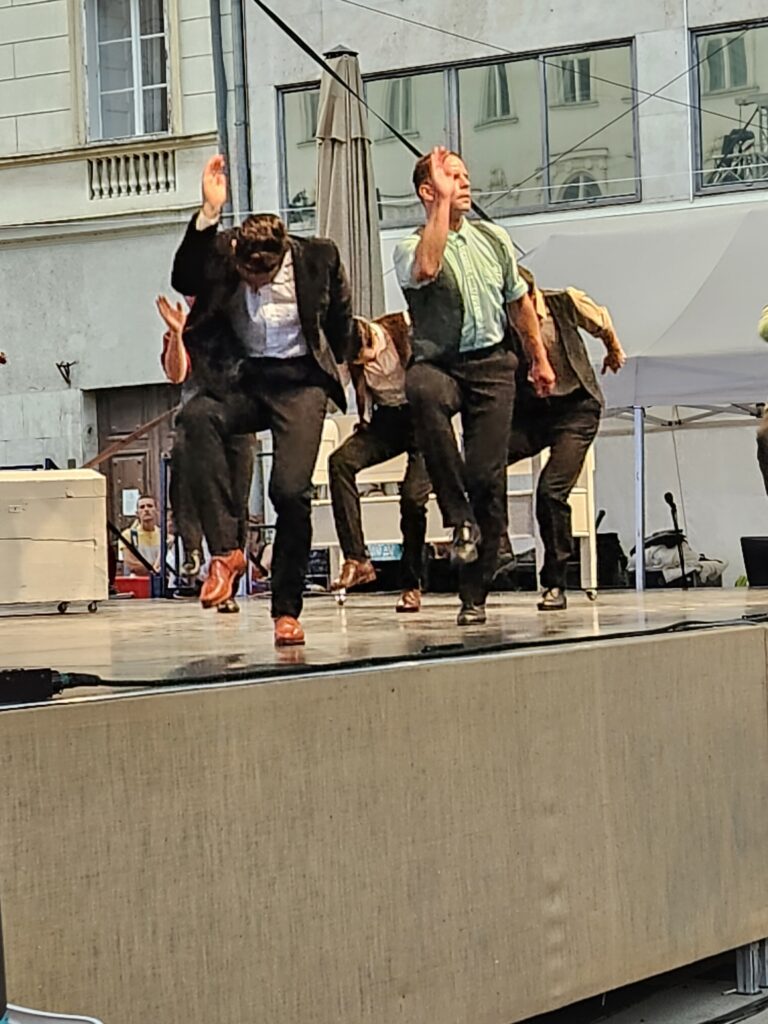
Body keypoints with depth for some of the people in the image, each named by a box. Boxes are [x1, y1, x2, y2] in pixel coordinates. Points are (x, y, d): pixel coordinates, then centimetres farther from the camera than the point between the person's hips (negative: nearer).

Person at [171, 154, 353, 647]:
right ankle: (226, 551, -31)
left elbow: (341, 320, 10)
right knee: (197, 415, -31)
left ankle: (287, 610, -2)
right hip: (247, 379, 2)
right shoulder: (220, 251, -5)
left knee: (291, 490, -18)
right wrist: (209, 213, -30)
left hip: (300, 383, -2)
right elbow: (183, 280, -25)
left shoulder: (318, 257, -7)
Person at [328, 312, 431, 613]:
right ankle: (357, 559, -23)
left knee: (413, 495, -19)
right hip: (388, 418, 4)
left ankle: (411, 585, -2)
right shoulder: (355, 354, -5)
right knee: (340, 461, -20)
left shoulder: (406, 330, -18)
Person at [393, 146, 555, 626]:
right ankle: (459, 516, -31)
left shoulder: (493, 239, 12)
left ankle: (475, 594, 7)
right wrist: (443, 202, -21)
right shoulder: (411, 247, -2)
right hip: (440, 364, -3)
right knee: (422, 389, -40)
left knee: (488, 475, -5)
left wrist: (541, 359, 25)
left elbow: (519, 302, 24)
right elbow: (427, 268, -28)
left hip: (493, 364, 3)